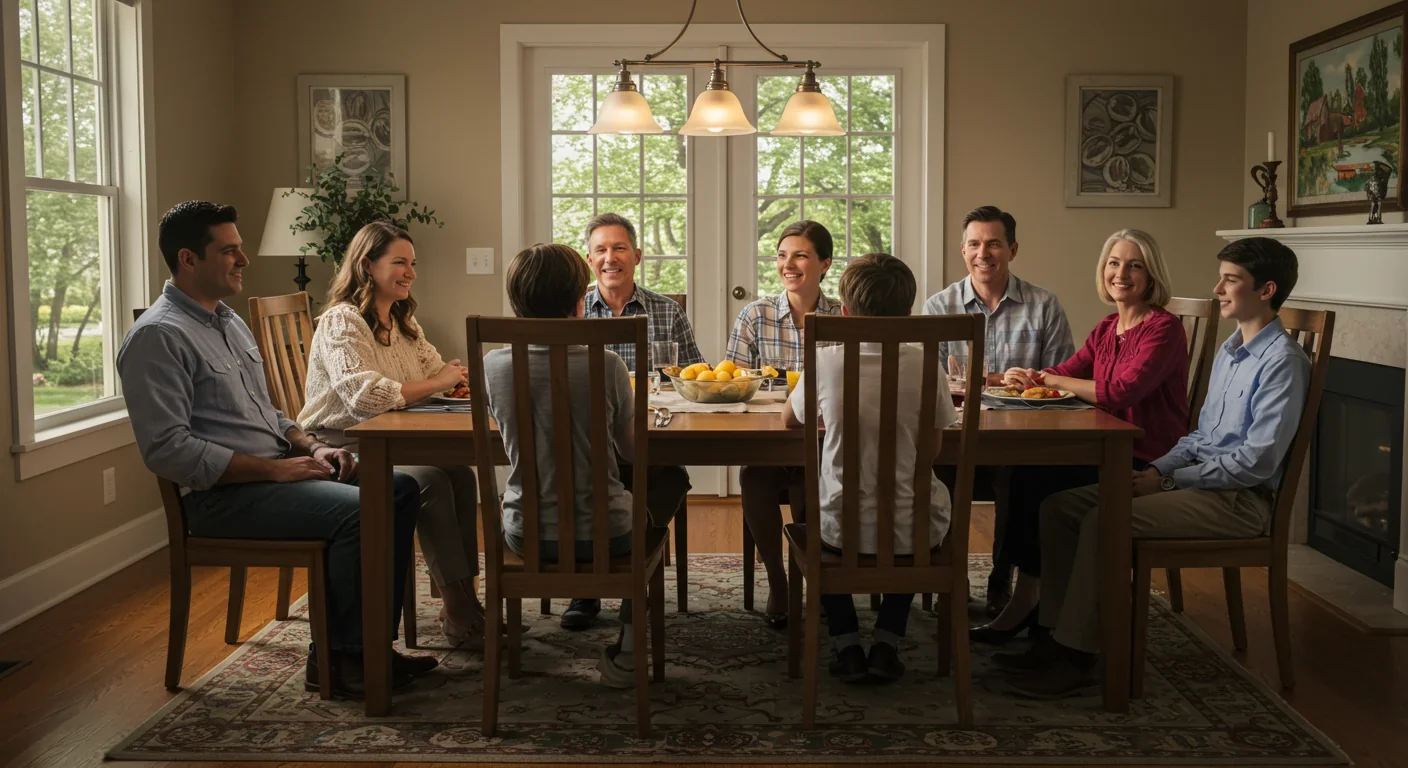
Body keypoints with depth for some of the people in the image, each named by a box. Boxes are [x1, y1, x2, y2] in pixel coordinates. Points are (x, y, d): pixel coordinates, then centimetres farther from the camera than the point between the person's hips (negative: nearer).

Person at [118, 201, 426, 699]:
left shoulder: (230, 323, 19)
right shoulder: (158, 336, -12)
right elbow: (167, 450, -21)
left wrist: (311, 448, 4)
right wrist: (276, 468, -20)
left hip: (273, 472, 10)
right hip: (220, 495, -9)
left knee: (400, 489, -3)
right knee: (357, 510, -27)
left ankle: (369, 646, -2)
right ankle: (336, 658, -10)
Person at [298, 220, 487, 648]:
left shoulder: (403, 321, 17)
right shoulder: (342, 322, -11)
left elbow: (439, 372, 16)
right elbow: (363, 395, -25)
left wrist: (465, 378, -7)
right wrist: (436, 384, -20)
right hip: (342, 449, -7)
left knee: (460, 474, -21)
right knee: (430, 481, -30)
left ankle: (465, 602, -20)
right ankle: (457, 612, -26)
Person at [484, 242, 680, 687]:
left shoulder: (494, 365, -10)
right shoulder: (606, 365, -16)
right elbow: (633, 450, -2)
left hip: (525, 537, 3)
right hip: (601, 535, -3)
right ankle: (628, 650, 26)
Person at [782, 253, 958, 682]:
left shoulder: (826, 361, -10)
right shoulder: (924, 365, -9)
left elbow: (790, 419, 8)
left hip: (844, 533, -1)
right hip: (914, 535, 1)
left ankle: (847, 645, 23)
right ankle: (887, 643, 25)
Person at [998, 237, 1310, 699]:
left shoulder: (1282, 361, -12)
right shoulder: (1230, 350, 17)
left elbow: (1256, 461, -19)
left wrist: (1169, 479, -15)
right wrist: (1157, 470, 2)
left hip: (1239, 500, -9)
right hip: (1199, 480, 9)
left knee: (1103, 521, -28)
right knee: (1058, 506, -2)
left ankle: (1078, 659, -20)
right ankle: (1057, 637, -2)